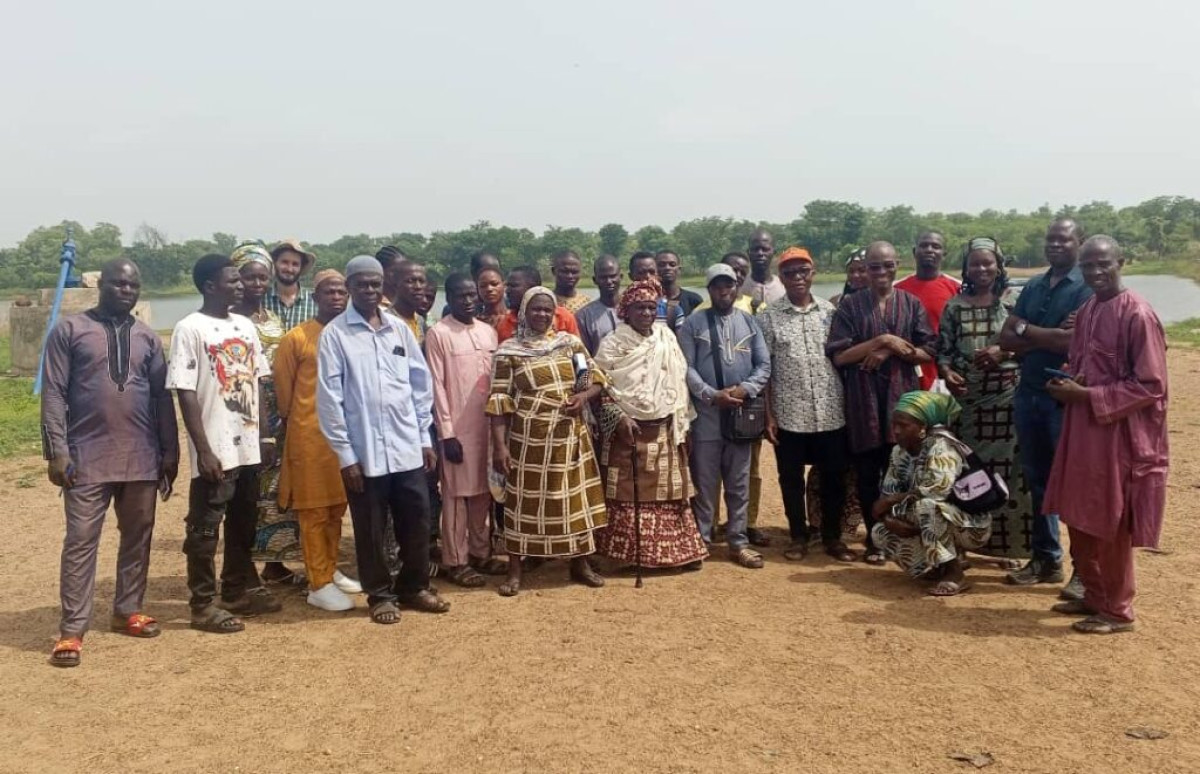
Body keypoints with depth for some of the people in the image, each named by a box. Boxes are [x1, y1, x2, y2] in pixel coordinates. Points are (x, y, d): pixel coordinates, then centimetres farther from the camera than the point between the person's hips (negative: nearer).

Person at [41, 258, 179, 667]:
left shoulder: (147, 337, 11)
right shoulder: (70, 329, 0)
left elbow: (162, 396, 12)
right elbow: (53, 394, -3)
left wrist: (169, 453, 10)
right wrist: (56, 451, -10)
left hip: (142, 458, 4)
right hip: (88, 458, -4)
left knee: (138, 537, 10)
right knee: (81, 542, -2)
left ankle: (127, 611, 25)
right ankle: (71, 630, 3)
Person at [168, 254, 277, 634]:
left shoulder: (245, 326, 10)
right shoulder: (189, 328, -10)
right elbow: (186, 393, -13)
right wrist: (204, 450, -17)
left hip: (248, 447, 7)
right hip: (215, 450, -7)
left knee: (243, 524, 17)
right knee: (205, 529, 4)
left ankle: (240, 590, 31)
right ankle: (203, 604, 14)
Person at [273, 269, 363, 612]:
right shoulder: (296, 338, -7)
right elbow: (282, 386, 0)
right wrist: (295, 421, 9)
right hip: (310, 435, -5)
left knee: (337, 507, 15)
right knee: (314, 510, 2)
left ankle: (331, 571, 28)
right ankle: (319, 585, 8)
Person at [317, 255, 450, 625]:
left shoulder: (399, 329, 7)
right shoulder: (334, 334, -5)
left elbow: (422, 383, 10)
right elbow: (328, 397, -7)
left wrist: (425, 436, 8)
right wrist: (344, 453, -9)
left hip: (407, 447, 4)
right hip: (364, 451, -3)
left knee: (417, 521, 10)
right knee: (371, 529, 8)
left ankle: (414, 587, 28)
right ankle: (380, 594, 25)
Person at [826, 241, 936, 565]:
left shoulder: (911, 304, 6)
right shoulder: (850, 304, 1)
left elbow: (929, 352, 2)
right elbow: (838, 355, -7)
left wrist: (890, 351, -12)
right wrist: (882, 340, -14)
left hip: (902, 398, 1)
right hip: (863, 400, -1)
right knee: (867, 474, 6)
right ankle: (874, 539, 20)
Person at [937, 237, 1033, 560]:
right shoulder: (954, 306, 7)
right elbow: (943, 349, 6)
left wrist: (1005, 351, -15)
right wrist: (947, 373, -12)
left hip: (1008, 398, -2)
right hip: (967, 399, 2)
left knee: (1009, 465, -1)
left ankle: (1011, 542, 10)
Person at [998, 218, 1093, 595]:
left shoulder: (1087, 287, -7)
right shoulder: (1032, 287, 13)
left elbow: (1074, 340, -20)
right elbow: (1006, 338, 5)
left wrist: (1027, 330, -7)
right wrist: (1049, 337, -10)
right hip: (1028, 394, 7)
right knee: (1038, 480, 13)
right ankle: (1045, 559, 23)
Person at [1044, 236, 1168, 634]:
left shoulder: (1138, 315, -16)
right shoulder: (1085, 311, 9)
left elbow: (1150, 385, -17)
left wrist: (1087, 395, -18)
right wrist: (1068, 385, -1)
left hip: (1119, 435, -8)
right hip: (1082, 429, 8)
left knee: (1111, 527, 3)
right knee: (1079, 521, 15)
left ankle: (1118, 610, 18)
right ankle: (1094, 596, 31)